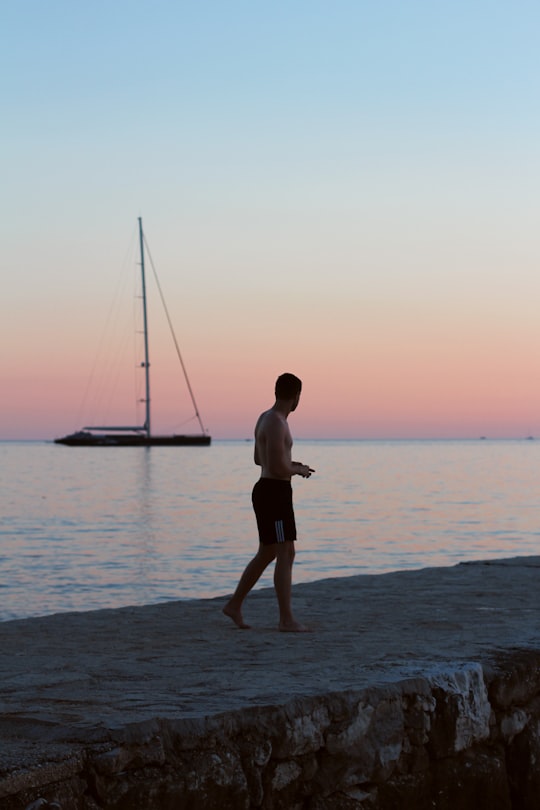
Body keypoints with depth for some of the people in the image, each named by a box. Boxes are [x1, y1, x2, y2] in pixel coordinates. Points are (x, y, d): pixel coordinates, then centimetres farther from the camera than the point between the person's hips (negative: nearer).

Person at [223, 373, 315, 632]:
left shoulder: (266, 418, 14)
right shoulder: (276, 423, -19)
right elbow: (278, 468, -24)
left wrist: (291, 465, 21)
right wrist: (299, 470, -5)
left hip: (269, 492, 10)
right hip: (274, 493, -10)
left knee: (267, 554, 16)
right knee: (285, 555, -8)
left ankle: (235, 605, 22)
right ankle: (287, 619, -7)